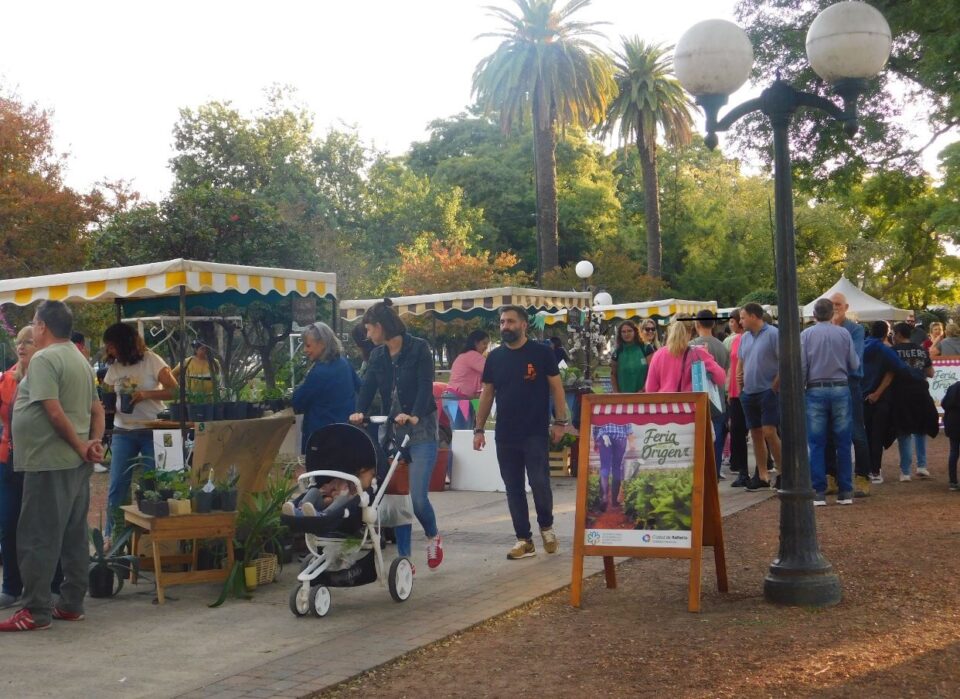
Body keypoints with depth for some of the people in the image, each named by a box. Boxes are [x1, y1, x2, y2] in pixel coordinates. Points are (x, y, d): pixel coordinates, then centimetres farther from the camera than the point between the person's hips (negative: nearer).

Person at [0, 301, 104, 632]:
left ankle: (36, 611, 0)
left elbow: (54, 411, -20)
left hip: (49, 463, -9)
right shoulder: (80, 360, 16)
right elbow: (97, 410, 15)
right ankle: (71, 604, 18)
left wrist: (80, 446, -11)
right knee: (74, 536, 12)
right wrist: (94, 441, 2)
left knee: (38, 538, -3)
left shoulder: (43, 360, -13)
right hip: (77, 465, 9)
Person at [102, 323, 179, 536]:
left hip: (152, 431, -3)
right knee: (117, 486, 1)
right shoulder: (113, 367, 7)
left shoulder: (151, 361, -6)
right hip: (123, 432, 4)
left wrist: (146, 394, -22)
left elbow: (174, 390, -10)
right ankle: (111, 536, 10)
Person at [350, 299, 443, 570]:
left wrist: (415, 416, -33)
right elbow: (368, 386, -1)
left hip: (421, 429, -5)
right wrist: (359, 412, -21)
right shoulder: (377, 355, 10)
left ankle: (433, 537, 20)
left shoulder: (419, 348, -7)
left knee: (417, 496, -11)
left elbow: (425, 386, -17)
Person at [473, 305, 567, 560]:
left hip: (535, 433, -4)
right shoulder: (495, 357, 7)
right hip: (505, 435, 4)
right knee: (513, 488, 6)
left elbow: (556, 387, -1)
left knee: (539, 483, -9)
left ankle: (546, 526, 18)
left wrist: (560, 421, -8)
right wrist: (479, 428, 5)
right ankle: (524, 540, 14)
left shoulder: (541, 353, -3)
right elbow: (487, 394, 11)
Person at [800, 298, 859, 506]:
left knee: (816, 444, 3)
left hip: (815, 390, -1)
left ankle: (818, 492, 2)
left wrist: (799, 390, 6)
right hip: (840, 389, 1)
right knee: (843, 442, 7)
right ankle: (845, 492, 9)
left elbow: (801, 366, -5)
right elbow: (855, 364, 1)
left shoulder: (806, 335, -3)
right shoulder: (843, 333, -1)